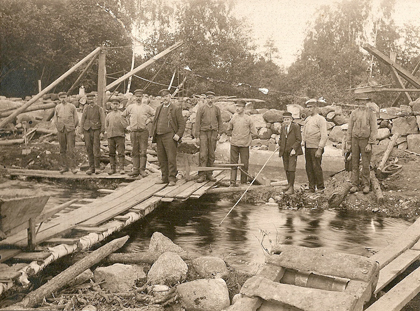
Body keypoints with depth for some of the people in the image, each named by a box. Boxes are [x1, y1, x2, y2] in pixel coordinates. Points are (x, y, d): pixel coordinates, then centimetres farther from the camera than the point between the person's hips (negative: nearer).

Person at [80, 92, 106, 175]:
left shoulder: (99, 108, 5)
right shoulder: (86, 108, 13)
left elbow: (102, 120, 0)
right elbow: (82, 119, 14)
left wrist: (102, 131, -9)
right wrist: (81, 130, 7)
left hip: (96, 130, -3)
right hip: (87, 130, 3)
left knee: (96, 149, -7)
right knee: (89, 149, 3)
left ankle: (97, 167, 1)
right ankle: (91, 167, 10)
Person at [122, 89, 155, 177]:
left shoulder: (146, 107, 3)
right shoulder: (130, 107, 7)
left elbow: (155, 115, 12)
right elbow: (123, 115, 20)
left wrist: (148, 121, 4)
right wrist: (128, 125, 13)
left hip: (143, 131, -2)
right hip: (133, 131, 2)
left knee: (143, 151, -4)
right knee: (135, 152, 4)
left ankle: (142, 170, 1)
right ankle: (135, 169, 8)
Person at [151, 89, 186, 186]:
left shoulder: (176, 109, 1)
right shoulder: (159, 109, 20)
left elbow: (182, 123, -2)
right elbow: (154, 122, 24)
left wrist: (178, 134, -12)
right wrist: (153, 134, 13)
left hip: (169, 136, -6)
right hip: (159, 137, 6)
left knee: (171, 158, -8)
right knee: (161, 159, 7)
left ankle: (172, 179, -3)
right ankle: (165, 178, 16)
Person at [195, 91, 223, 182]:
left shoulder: (217, 109, 8)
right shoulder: (201, 108, 0)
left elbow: (220, 121, 20)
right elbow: (197, 122, -1)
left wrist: (219, 133, 9)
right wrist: (197, 136, -5)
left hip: (213, 133, 3)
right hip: (203, 133, -3)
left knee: (211, 155, 4)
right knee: (203, 154, -9)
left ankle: (209, 174, 12)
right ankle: (202, 175, -6)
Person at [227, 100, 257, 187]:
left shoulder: (248, 119, -2)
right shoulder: (233, 118, 3)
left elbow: (254, 133, 4)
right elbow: (229, 130, 19)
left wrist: (245, 136, 6)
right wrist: (235, 135, 11)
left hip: (244, 145, -1)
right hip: (234, 144, 2)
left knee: (244, 164, 2)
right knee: (233, 163, 3)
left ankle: (244, 182, 13)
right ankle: (233, 182, 8)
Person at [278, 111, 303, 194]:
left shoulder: (296, 127, -5)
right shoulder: (283, 127, 13)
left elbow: (299, 140, -7)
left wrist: (294, 149, -14)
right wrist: (279, 145, 8)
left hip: (292, 151, -6)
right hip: (284, 151, 6)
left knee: (291, 169, -10)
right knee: (286, 169, 7)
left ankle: (291, 188, -7)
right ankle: (289, 184, 21)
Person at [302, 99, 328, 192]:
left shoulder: (321, 119, -5)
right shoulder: (307, 120, 16)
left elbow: (324, 136, -11)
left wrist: (320, 149, -16)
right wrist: (303, 142, 12)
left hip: (315, 148, -7)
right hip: (307, 148, 7)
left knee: (316, 167, -6)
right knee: (308, 168, 8)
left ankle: (320, 188, 6)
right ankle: (311, 188, 16)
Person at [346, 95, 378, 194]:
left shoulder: (371, 113, -4)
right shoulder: (354, 113, 5)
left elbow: (374, 130, -7)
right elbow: (350, 129, 9)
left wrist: (370, 144, -14)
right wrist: (348, 143, 4)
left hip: (365, 141, -3)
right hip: (355, 140, 3)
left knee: (365, 165, -1)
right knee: (354, 164, 3)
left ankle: (366, 185, 9)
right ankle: (355, 185, 9)